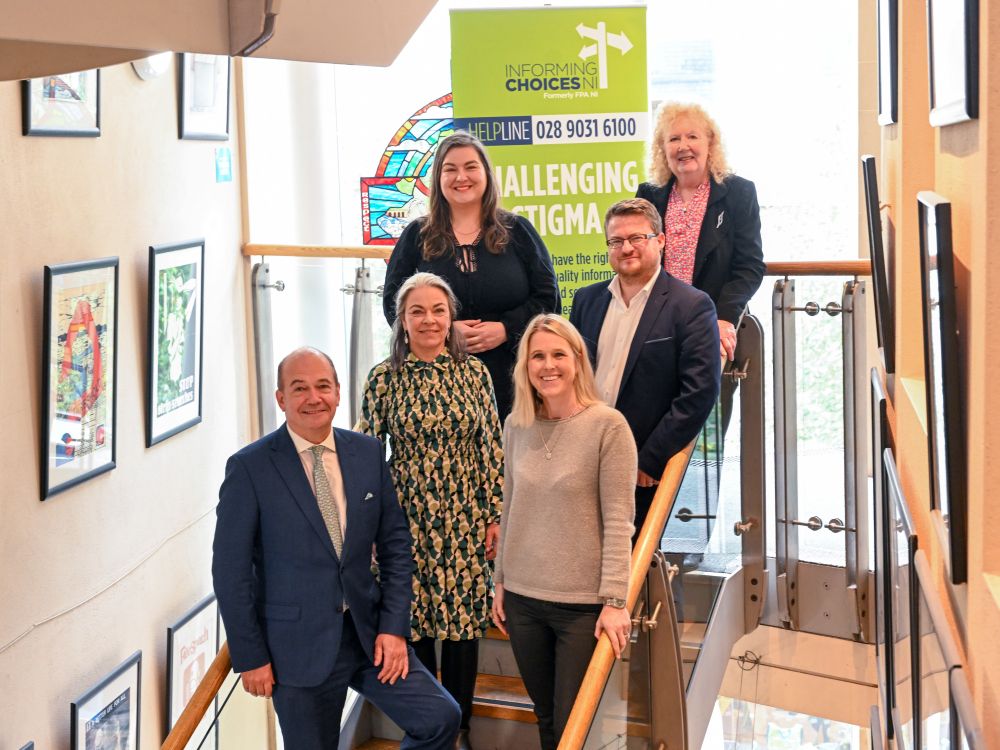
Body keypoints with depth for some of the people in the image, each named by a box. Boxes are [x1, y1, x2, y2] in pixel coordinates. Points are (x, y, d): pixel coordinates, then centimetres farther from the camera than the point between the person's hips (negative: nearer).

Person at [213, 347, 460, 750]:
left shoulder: (368, 452, 3)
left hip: (368, 631, 4)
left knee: (441, 718, -5)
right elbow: (231, 571, -7)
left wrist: (394, 626, -2)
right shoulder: (249, 467, -9)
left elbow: (395, 544, 7)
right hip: (298, 645, -3)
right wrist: (251, 657, -7)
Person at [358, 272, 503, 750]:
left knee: (464, 622, 6)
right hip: (407, 519, -1)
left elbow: (492, 450, 1)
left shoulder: (473, 373, 0)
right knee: (414, 624, 7)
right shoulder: (384, 379, -3)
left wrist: (495, 516, -1)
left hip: (465, 520, 1)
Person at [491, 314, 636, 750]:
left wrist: (615, 601, -15)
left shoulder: (607, 425, -10)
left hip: (584, 603, -5)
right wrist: (501, 582, 13)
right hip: (523, 598, 5)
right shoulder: (516, 426, 5)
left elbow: (618, 520, -12)